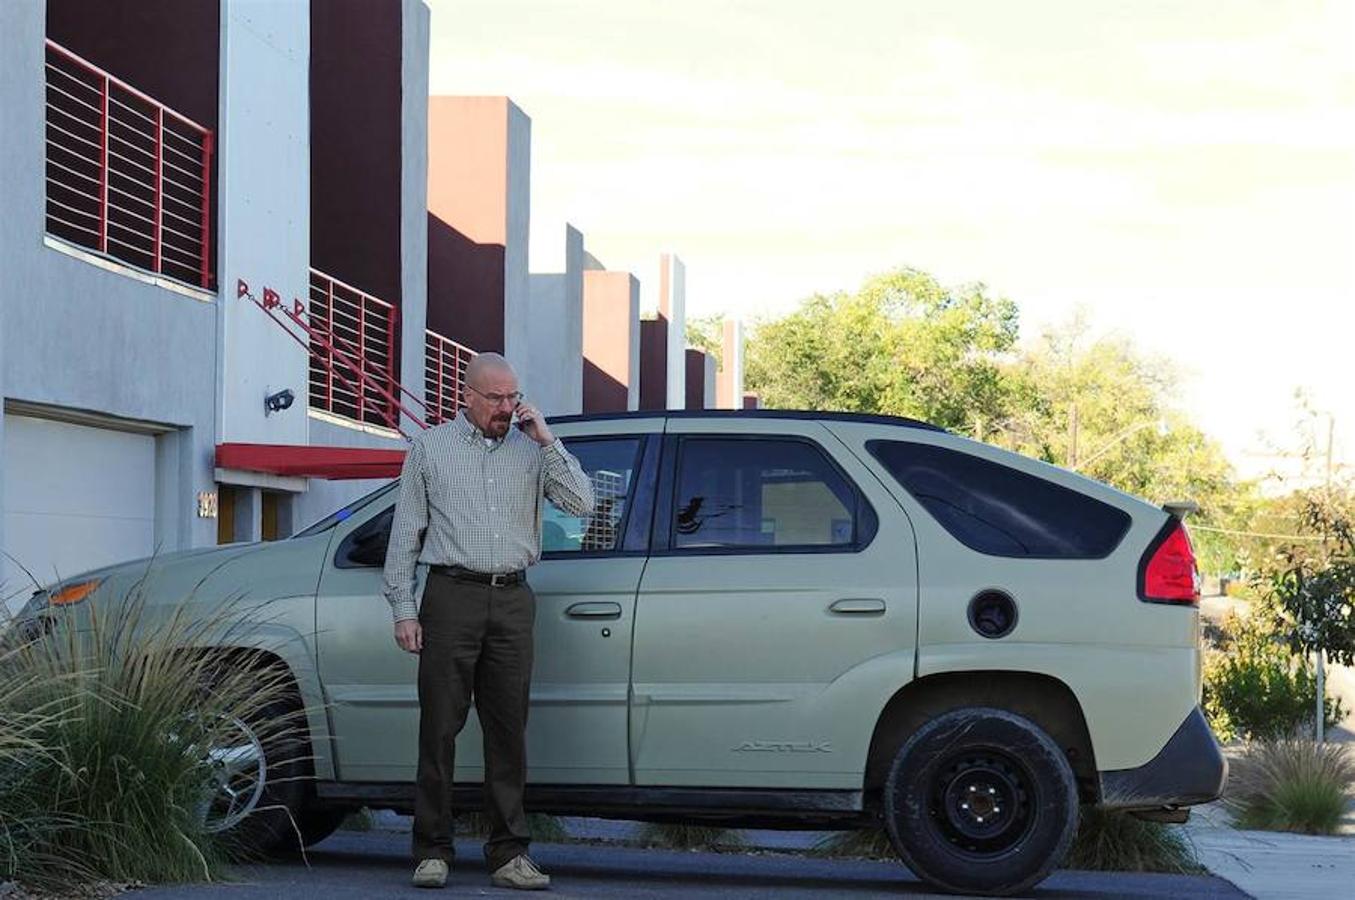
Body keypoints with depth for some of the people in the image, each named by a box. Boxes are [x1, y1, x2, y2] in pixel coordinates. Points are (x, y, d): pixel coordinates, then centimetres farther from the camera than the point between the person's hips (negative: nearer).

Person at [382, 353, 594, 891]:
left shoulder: (530, 449, 14)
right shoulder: (430, 448, 10)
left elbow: (581, 504, 3)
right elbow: (405, 534, 9)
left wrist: (546, 441, -3)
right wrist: (403, 609, 1)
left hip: (512, 599, 2)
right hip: (453, 594, -2)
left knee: (508, 729, 2)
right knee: (440, 727, -4)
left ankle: (509, 855, 7)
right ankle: (432, 852, 2)